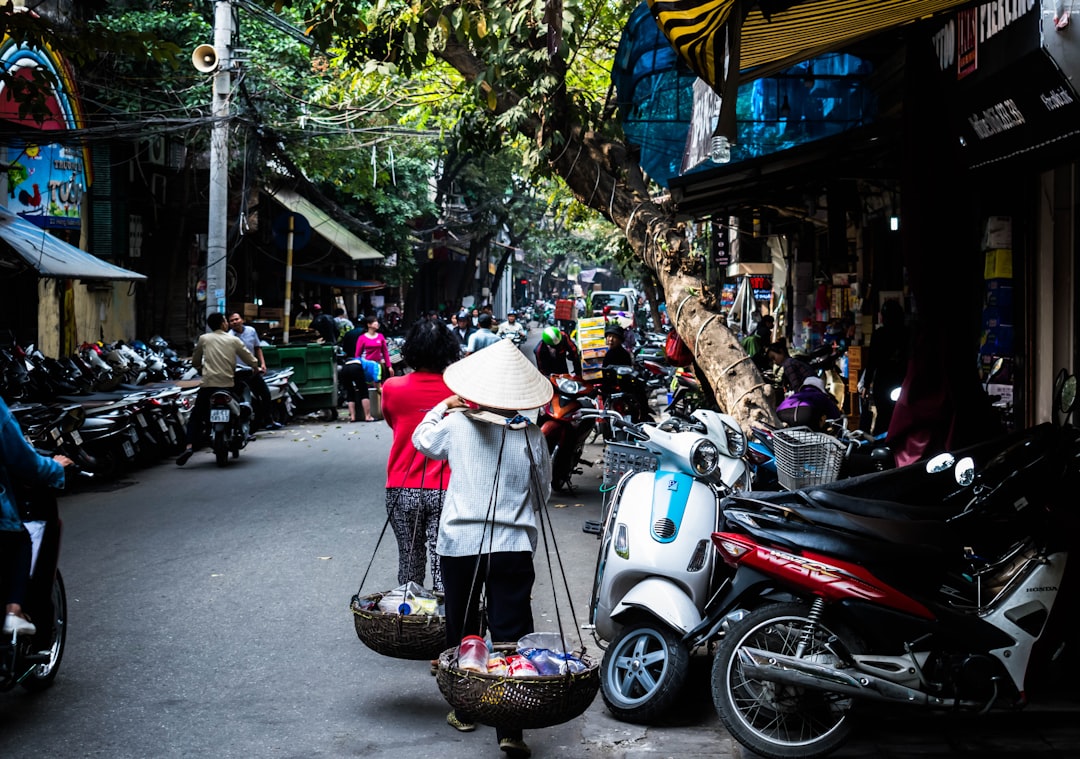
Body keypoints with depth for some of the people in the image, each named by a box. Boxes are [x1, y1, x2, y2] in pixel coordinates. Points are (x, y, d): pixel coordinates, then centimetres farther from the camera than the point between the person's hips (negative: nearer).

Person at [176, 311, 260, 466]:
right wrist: (256, 367, 32)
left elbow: (195, 362, 16)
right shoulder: (233, 340, 7)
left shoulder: (204, 339, 8)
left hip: (208, 384, 0)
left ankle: (190, 446, -17)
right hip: (228, 384, 0)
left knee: (195, 417, 2)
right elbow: (249, 359, 11)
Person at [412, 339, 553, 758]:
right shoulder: (531, 437, -4)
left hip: (460, 543, 1)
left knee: (462, 628, 17)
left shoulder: (456, 424, -4)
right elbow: (543, 494, 9)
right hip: (514, 546, -1)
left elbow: (422, 439, 18)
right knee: (511, 632, 0)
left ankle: (464, 711, 31)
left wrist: (445, 405, 29)